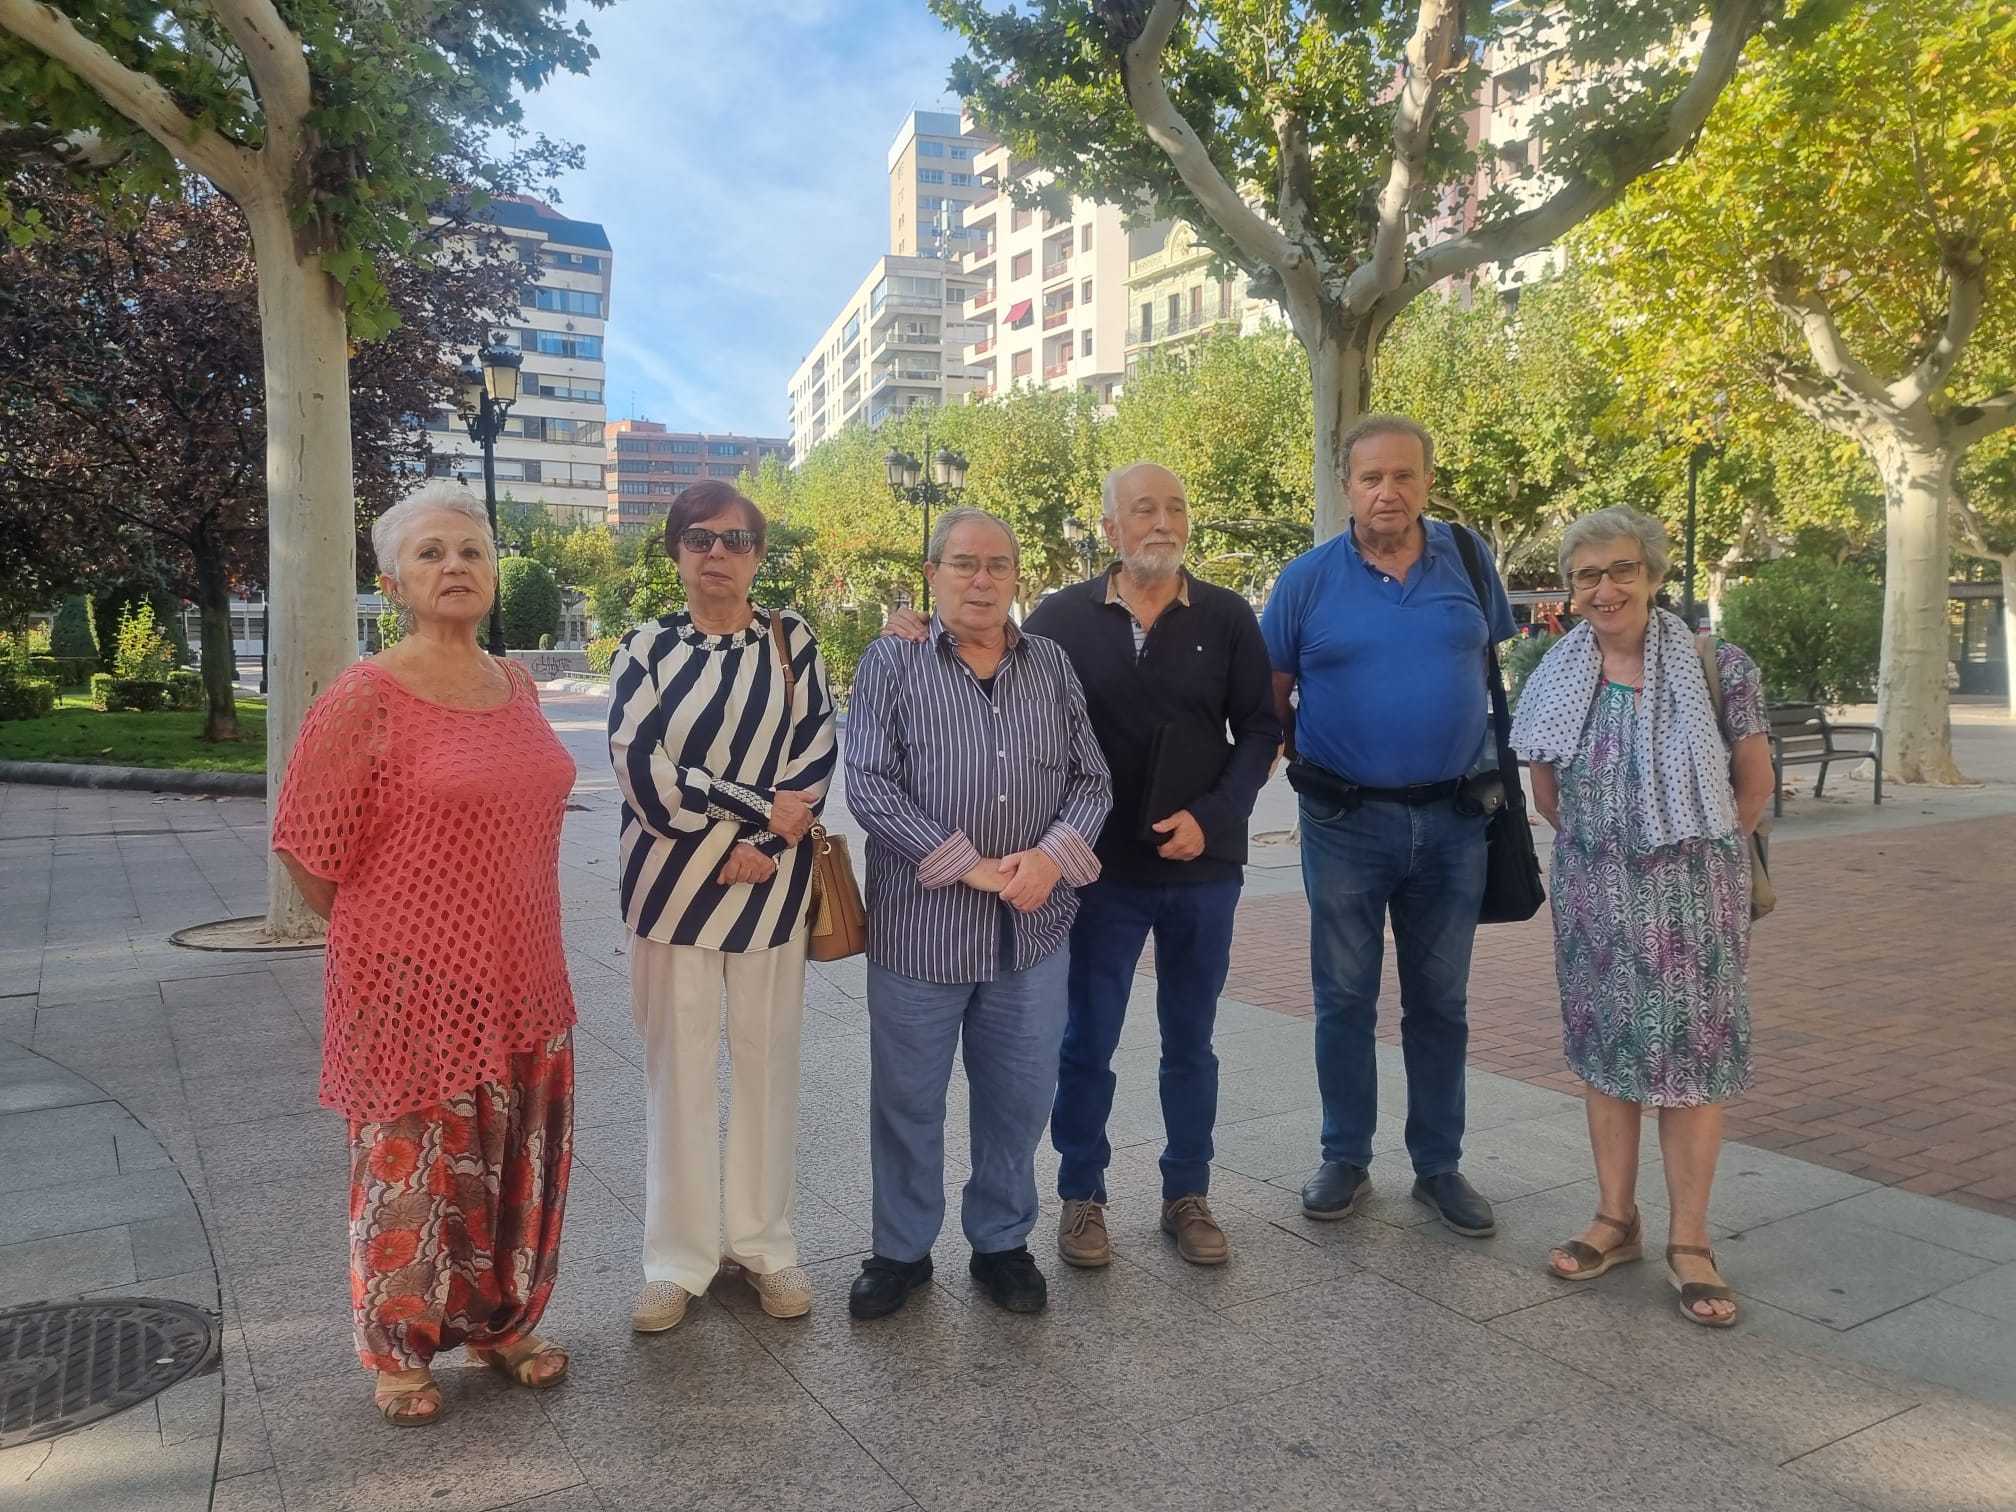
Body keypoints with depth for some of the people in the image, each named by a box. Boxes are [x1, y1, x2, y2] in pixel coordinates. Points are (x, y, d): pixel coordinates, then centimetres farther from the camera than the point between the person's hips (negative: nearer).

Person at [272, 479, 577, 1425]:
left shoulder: (517, 688, 5)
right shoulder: (365, 700, -15)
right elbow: (306, 848, -9)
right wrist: (382, 945, 1)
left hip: (522, 982, 6)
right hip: (414, 990, -6)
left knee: (519, 1165, 16)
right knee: (413, 1172, 9)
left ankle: (501, 1324, 38)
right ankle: (399, 1355, 31)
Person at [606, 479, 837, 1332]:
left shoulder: (791, 643, 4)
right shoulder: (645, 649, 3)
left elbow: (817, 757, -3)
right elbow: (641, 770, -8)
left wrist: (758, 849, -15)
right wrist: (760, 808, -13)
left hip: (772, 891, 0)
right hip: (673, 887, 0)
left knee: (767, 1065, 9)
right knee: (679, 1072, 6)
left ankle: (764, 1243, 25)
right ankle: (679, 1259, 20)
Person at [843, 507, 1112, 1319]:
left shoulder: (1052, 665, 7)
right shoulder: (891, 662, -3)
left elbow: (1090, 780, 6)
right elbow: (869, 786, -11)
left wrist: (1052, 856, -13)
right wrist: (968, 865, -17)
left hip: (1033, 927, 3)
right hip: (920, 925, -2)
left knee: (1019, 1097, 14)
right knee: (908, 1100, 11)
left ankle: (1002, 1242, 34)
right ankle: (901, 1250, 31)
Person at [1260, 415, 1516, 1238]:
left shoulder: (1468, 560, 1)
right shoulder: (1309, 577, -4)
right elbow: (1271, 695, 4)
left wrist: (1490, 763, 6)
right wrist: (1311, 757, -3)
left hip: (1452, 820, 2)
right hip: (1346, 822, -1)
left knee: (1440, 1001, 12)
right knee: (1345, 1000, 8)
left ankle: (1439, 1165, 26)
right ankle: (1345, 1158, 24)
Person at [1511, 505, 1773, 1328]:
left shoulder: (1717, 668, -10)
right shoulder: (1555, 680, -1)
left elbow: (1754, 783, 0)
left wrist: (1687, 852, 6)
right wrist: (1605, 841, 10)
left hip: (1690, 898, -3)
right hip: (1593, 897, 3)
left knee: (1690, 1058, 5)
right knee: (1604, 1052, 11)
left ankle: (1690, 1240, 18)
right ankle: (1616, 1219, 26)